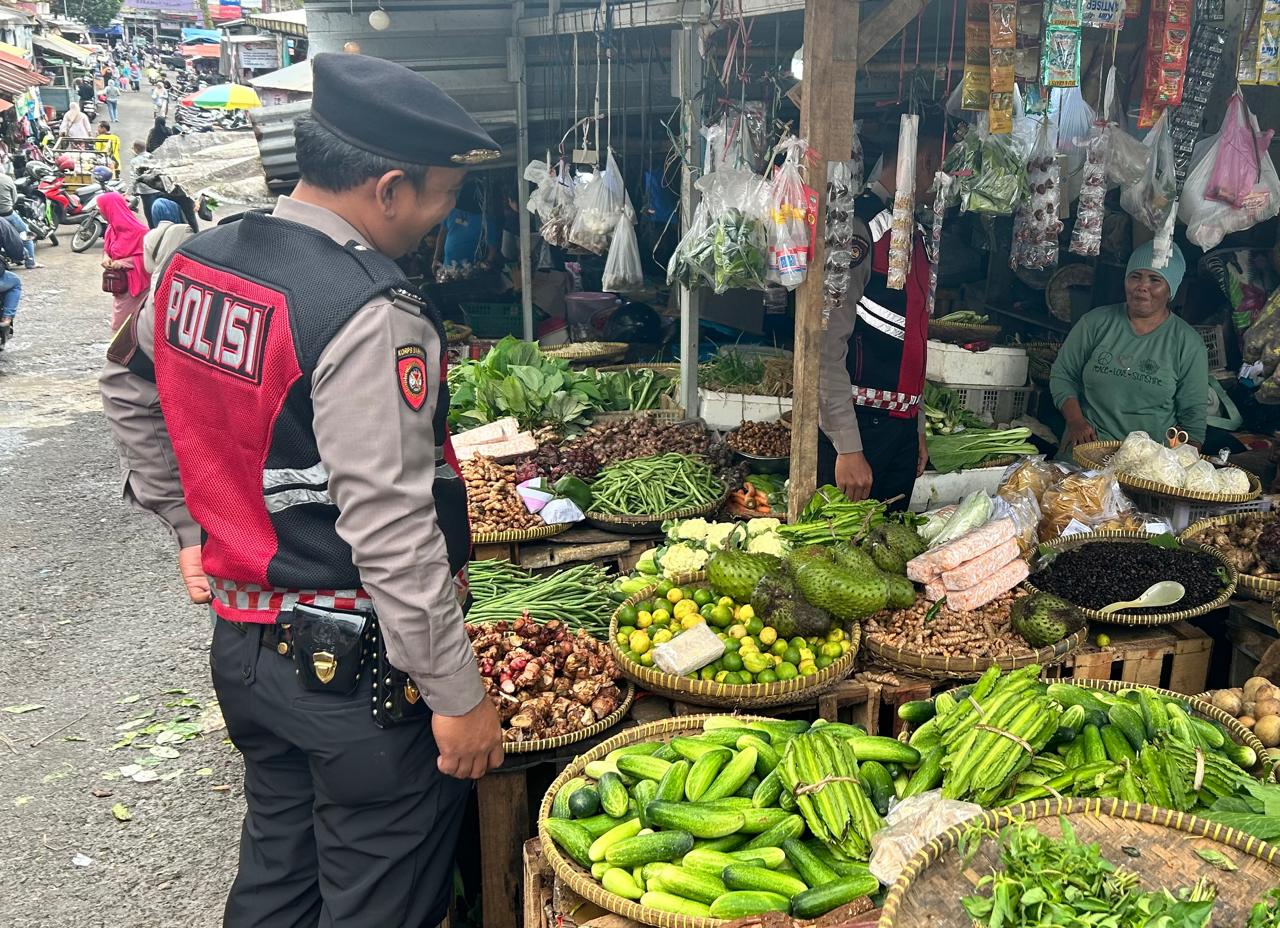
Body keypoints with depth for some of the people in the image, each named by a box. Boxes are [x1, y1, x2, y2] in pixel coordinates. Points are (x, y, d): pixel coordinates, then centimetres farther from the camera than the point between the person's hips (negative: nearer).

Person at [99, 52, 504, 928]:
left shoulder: (198, 261, 3)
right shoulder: (372, 316, -24)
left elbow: (129, 389, 18)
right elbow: (392, 531, -26)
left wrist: (191, 526, 23)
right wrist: (457, 694, -17)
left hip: (242, 642, 8)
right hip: (355, 668, -8)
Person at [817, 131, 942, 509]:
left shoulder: (913, 233, 14)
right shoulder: (859, 228, -14)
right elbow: (828, 345, -20)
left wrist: (917, 428, 20)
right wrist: (848, 447, -22)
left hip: (902, 427, 8)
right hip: (859, 428, -8)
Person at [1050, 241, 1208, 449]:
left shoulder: (1189, 344, 4)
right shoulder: (1096, 322, 7)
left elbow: (1193, 416, 6)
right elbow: (1062, 375, 12)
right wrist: (1075, 421, -3)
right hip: (1088, 445, -1)